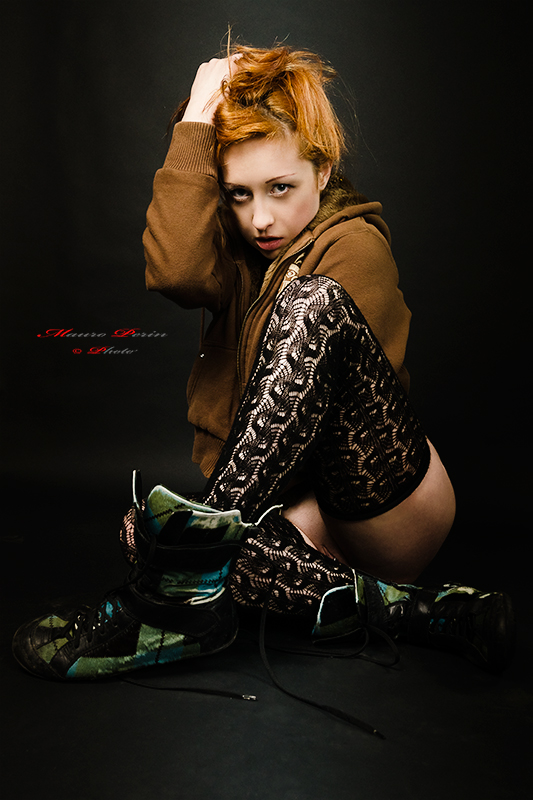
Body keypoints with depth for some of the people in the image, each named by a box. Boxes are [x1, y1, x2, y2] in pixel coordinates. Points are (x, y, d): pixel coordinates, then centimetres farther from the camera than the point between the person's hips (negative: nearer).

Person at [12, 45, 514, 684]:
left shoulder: (355, 244, -5)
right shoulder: (238, 243, 10)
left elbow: (334, 412, -15)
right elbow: (177, 271, -16)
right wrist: (195, 121, -12)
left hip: (392, 509, -5)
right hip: (300, 506, 5)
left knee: (310, 300, -27)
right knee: (145, 525, -24)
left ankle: (188, 579, -34)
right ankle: (400, 608, -27)